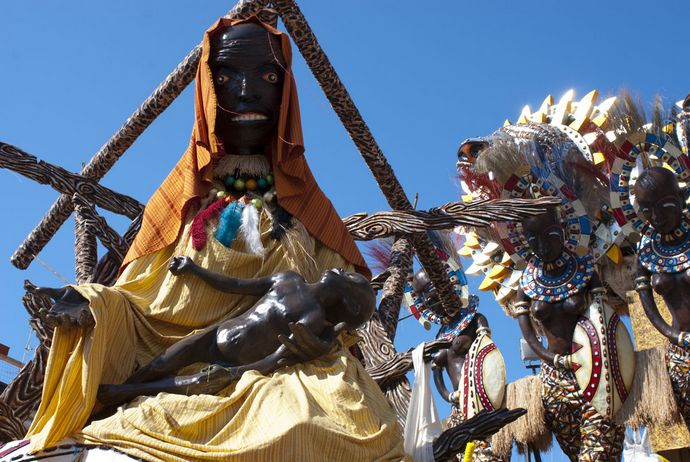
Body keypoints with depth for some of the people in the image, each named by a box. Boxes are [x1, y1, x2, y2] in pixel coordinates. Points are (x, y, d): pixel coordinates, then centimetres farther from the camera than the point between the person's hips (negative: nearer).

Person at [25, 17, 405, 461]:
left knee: (362, 423, -36)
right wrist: (95, 304, -6)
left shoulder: (304, 204, 20)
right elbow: (136, 301, 16)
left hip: (288, 374, 0)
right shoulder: (181, 200, 20)